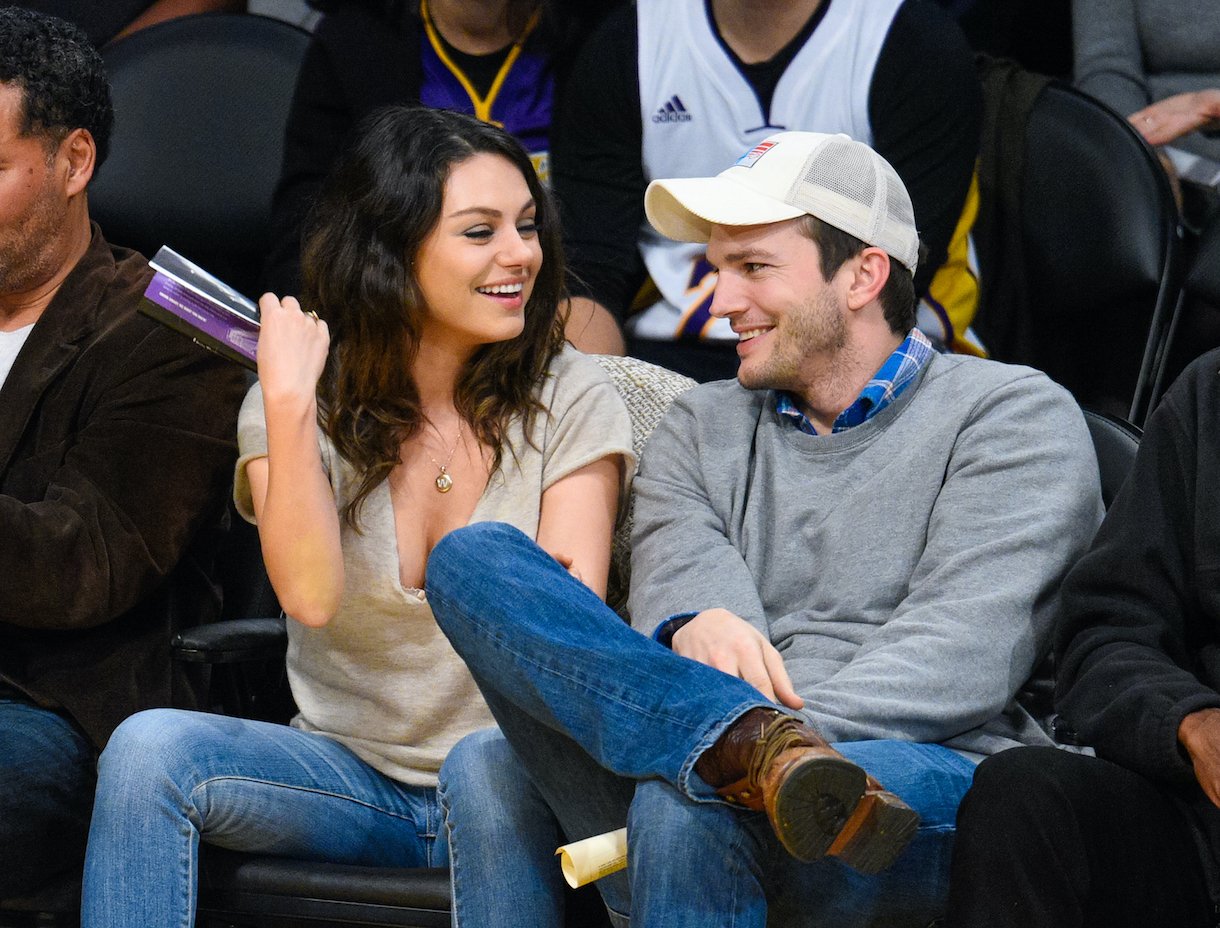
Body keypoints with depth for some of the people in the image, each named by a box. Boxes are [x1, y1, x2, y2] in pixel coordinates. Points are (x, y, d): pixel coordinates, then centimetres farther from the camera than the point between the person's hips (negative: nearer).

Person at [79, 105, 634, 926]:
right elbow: (310, 596, -18)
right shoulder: (304, 406, 0)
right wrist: (289, 402, -22)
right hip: (352, 778, 2)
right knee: (149, 749, -24)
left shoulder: (570, 398, 0)